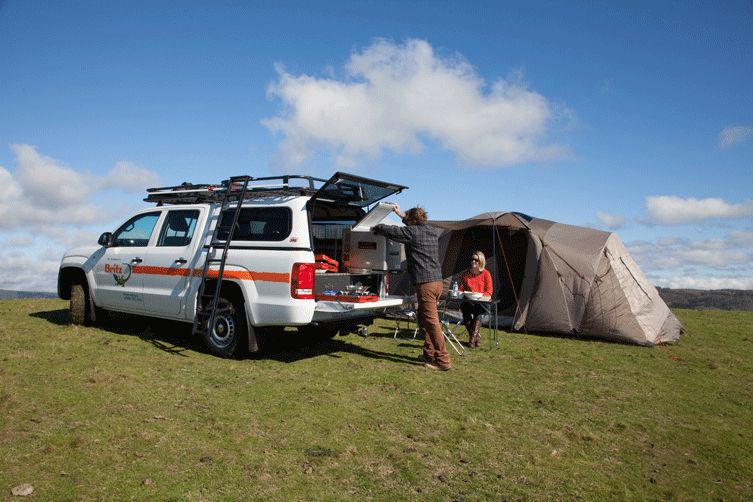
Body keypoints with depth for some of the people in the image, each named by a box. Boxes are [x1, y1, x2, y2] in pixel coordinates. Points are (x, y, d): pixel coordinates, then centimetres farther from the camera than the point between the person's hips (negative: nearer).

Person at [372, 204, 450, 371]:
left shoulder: (412, 233, -8)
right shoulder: (434, 232, 16)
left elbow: (389, 230, -1)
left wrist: (375, 228, 20)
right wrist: (401, 214, 46)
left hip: (425, 283, -9)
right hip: (437, 281, 9)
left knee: (431, 321, -6)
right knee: (423, 319, 19)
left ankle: (443, 360, -3)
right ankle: (429, 353, 25)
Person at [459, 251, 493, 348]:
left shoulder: (486, 274, 6)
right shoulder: (465, 273, 13)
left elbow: (489, 292, 2)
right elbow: (461, 288, 16)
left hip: (481, 302, -1)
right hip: (467, 301, 2)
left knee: (478, 309, -37)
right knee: (466, 308, -35)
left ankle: (472, 338, -34)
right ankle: (476, 337, -29)